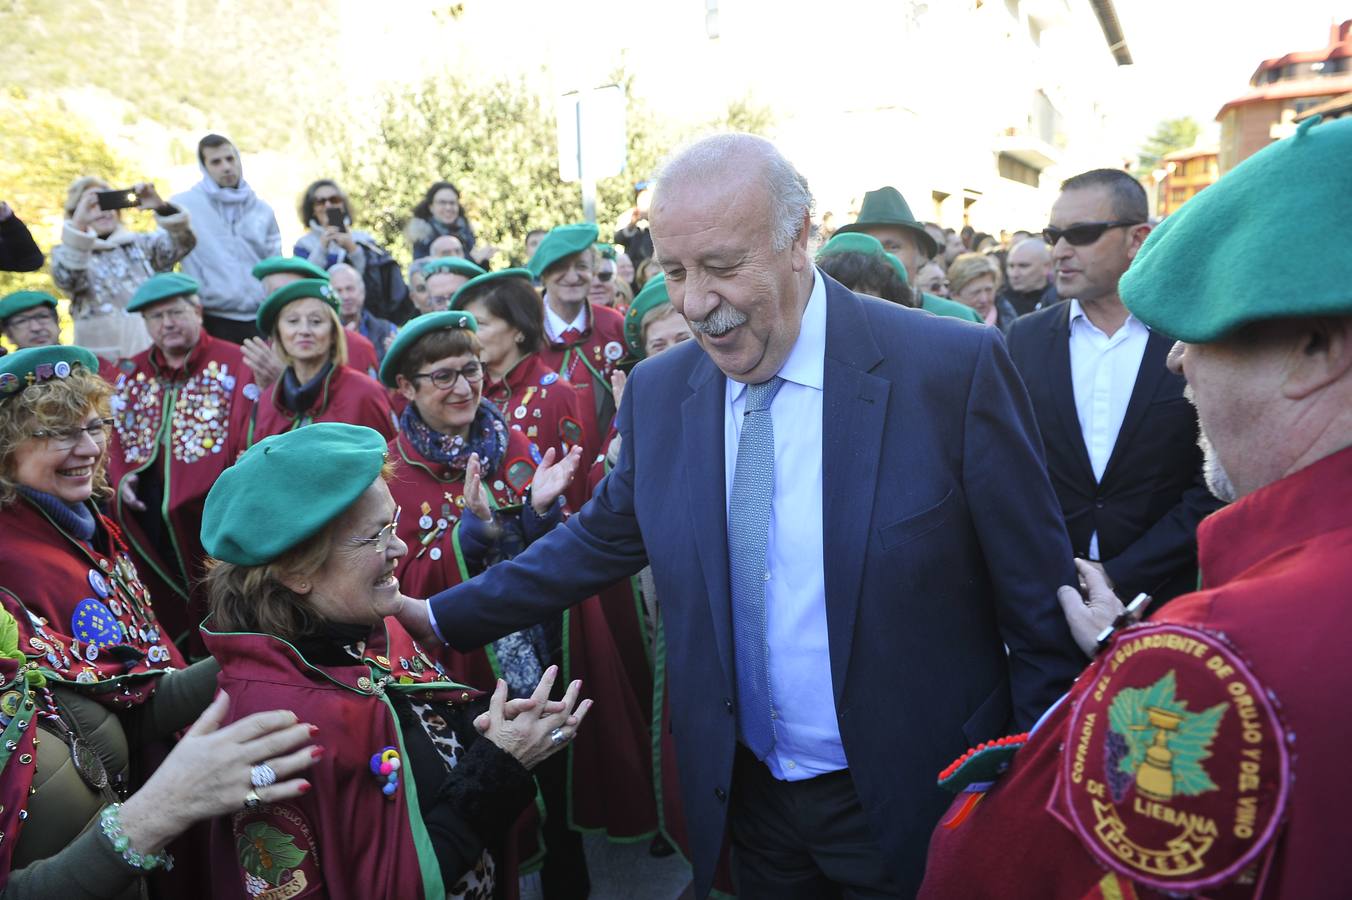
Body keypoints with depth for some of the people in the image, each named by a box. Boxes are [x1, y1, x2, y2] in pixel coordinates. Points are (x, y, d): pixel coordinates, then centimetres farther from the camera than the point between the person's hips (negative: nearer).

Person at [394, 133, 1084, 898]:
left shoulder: (955, 368, -17)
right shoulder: (657, 391, -4)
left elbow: (1039, 600, -10)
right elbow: (599, 540, 8)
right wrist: (446, 617, 7)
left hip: (919, 800, -3)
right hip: (745, 795, 4)